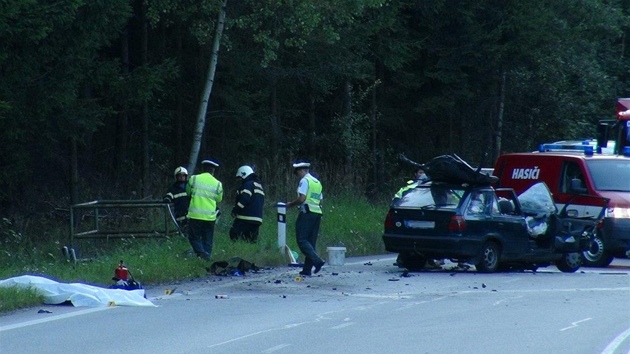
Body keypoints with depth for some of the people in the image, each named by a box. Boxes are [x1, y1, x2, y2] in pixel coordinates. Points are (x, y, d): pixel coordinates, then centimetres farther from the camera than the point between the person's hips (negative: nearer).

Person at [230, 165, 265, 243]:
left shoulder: (248, 184, -8)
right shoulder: (259, 185, 23)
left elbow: (244, 199, -21)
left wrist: (235, 210, -12)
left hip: (245, 219, -9)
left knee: (234, 234, -9)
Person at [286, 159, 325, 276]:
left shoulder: (304, 181, -6)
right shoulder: (317, 182, 20)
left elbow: (301, 198, -15)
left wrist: (290, 204, -1)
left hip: (307, 213, -9)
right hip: (317, 213, 9)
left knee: (302, 240, -9)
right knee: (310, 242, 9)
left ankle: (317, 261, -23)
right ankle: (307, 269, 7)